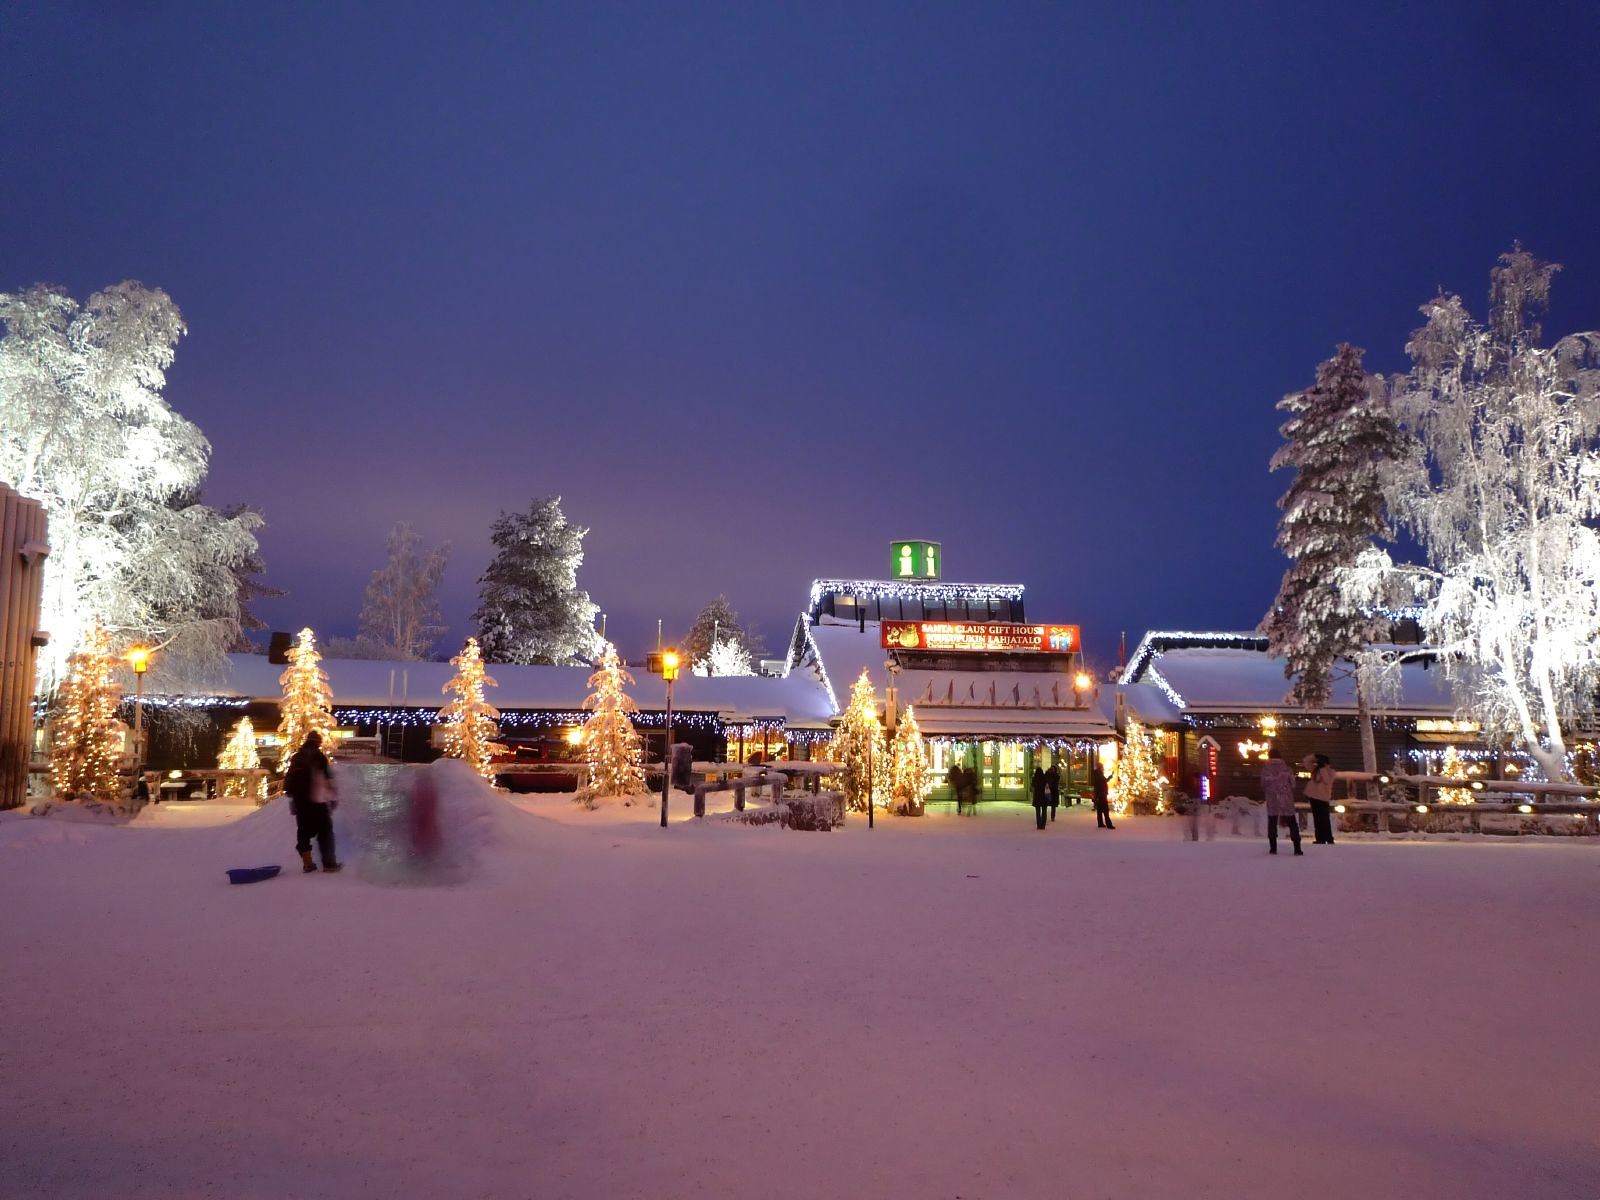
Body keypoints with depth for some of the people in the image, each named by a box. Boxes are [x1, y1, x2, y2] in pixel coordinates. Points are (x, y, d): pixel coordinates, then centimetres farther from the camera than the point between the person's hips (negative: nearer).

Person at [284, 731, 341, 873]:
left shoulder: (296, 757, 12)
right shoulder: (318, 756, -6)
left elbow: (289, 778, 16)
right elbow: (327, 779, -10)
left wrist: (294, 797, 23)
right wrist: (332, 797, -3)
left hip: (299, 801, 6)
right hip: (317, 801, -6)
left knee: (304, 831, 10)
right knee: (325, 831, -1)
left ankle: (307, 862, 11)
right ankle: (329, 863, -3)